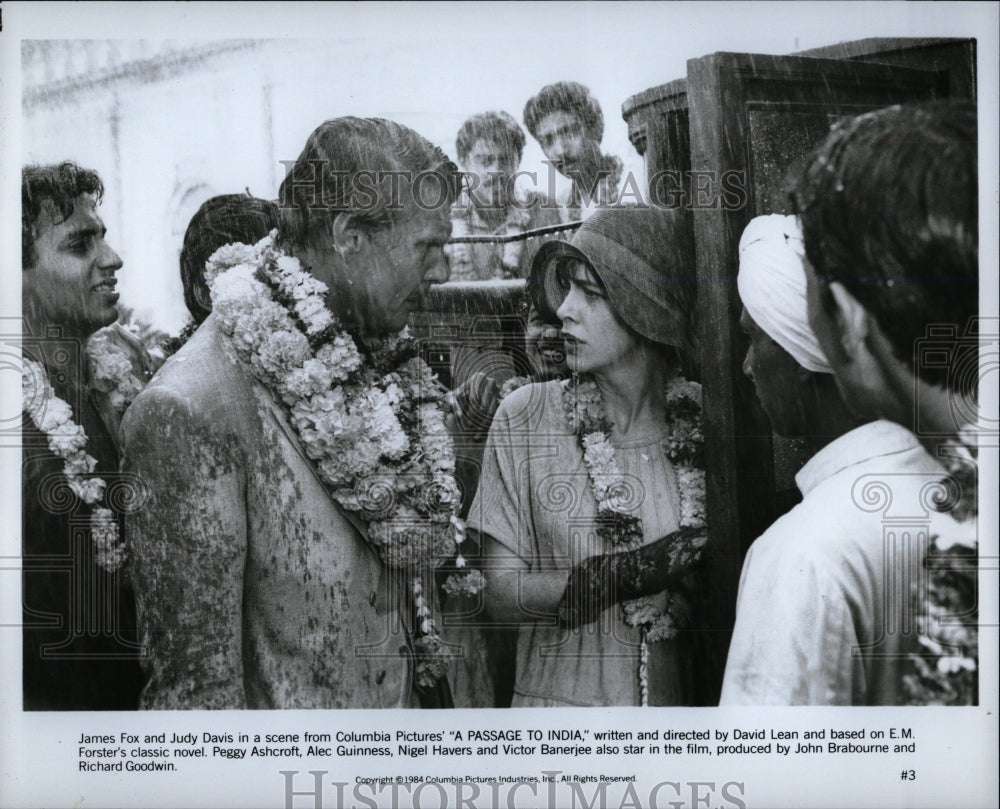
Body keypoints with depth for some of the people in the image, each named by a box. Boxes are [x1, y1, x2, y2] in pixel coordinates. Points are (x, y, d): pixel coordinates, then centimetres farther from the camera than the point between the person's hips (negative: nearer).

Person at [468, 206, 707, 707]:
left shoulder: (704, 418, -6)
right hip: (562, 699, -1)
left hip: (686, 699, 1)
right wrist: (640, 568, -22)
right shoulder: (525, 417, -9)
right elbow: (501, 594, -12)